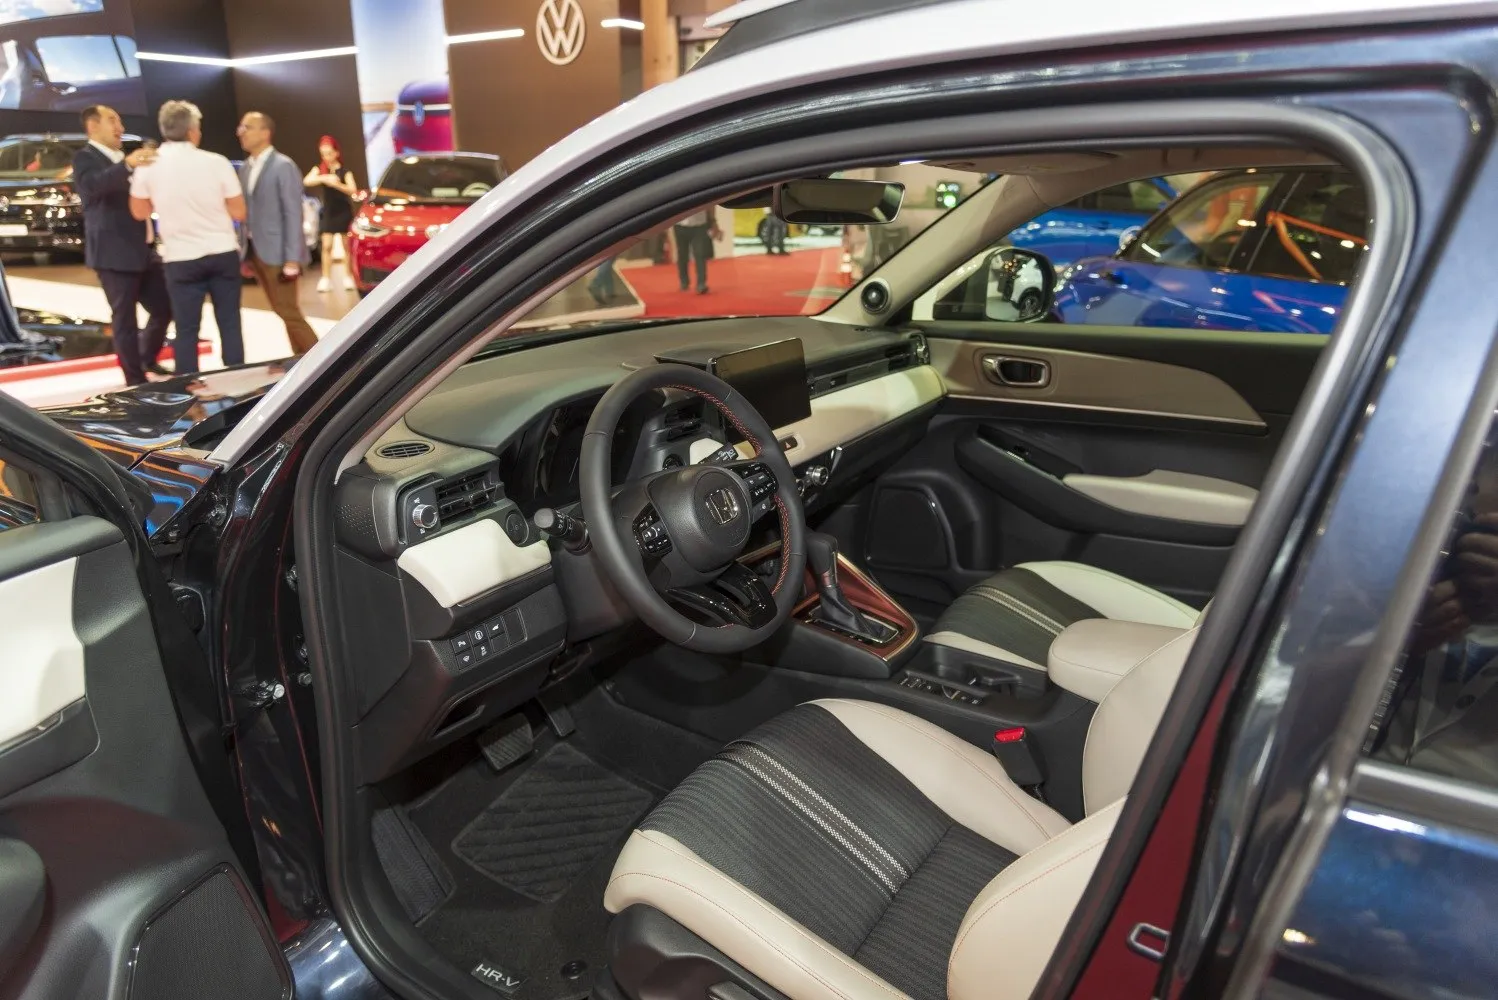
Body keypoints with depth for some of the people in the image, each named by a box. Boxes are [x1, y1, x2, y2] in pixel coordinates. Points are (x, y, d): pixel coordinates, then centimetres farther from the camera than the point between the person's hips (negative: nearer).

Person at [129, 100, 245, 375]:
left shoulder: (148, 165, -2)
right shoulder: (216, 162, -6)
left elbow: (140, 212, 7)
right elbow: (238, 212, -1)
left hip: (181, 259, 0)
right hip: (223, 253, 0)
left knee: (186, 329, 6)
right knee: (230, 324, 7)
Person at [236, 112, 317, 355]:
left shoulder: (283, 166, -10)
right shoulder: (246, 168, 14)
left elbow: (293, 214, -14)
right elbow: (245, 212, 16)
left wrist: (292, 259, -19)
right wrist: (243, 250, 11)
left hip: (276, 253, -7)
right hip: (255, 251, 7)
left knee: (289, 313, -8)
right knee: (284, 312, 11)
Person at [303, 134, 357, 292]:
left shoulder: (345, 171, -4)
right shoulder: (319, 169, 2)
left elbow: (353, 190, -16)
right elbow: (306, 181, -14)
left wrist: (336, 184, -31)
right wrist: (324, 178, -29)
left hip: (344, 212, -2)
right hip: (328, 212, 2)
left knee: (347, 245, 2)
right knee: (326, 245, -2)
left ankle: (348, 277, 8)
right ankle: (325, 278, -1)